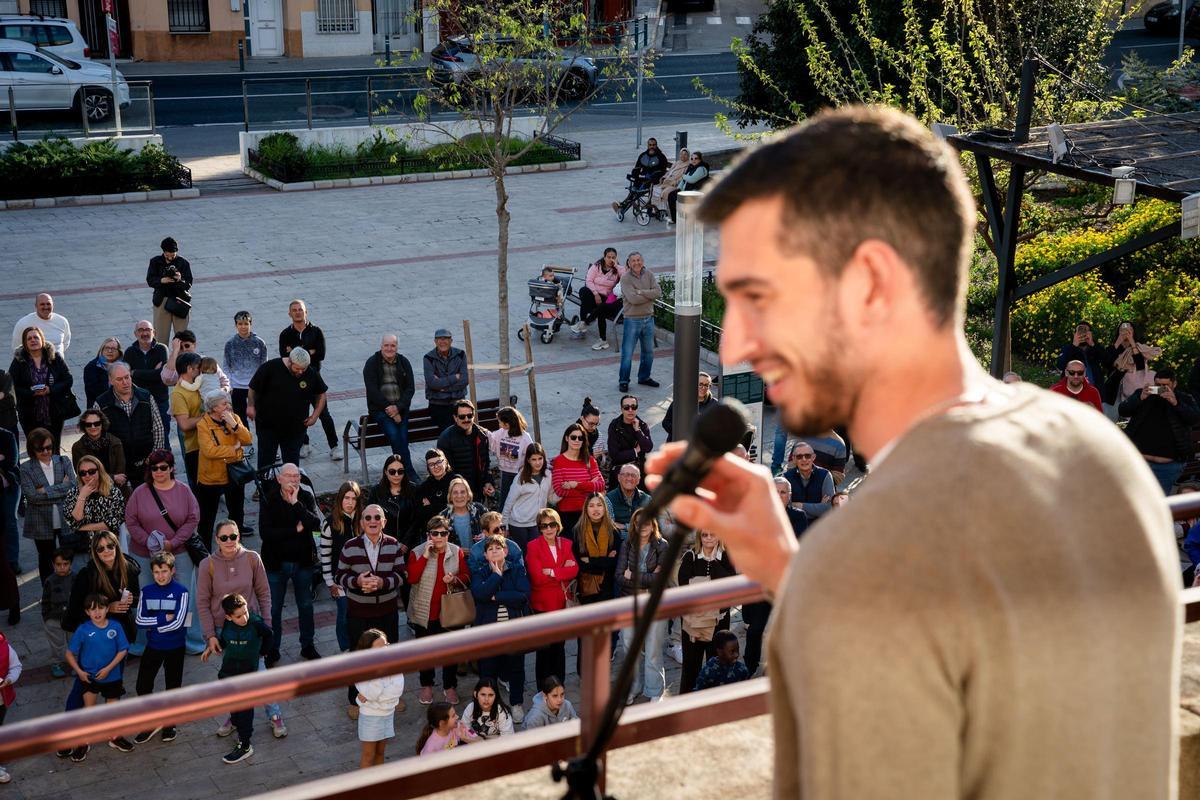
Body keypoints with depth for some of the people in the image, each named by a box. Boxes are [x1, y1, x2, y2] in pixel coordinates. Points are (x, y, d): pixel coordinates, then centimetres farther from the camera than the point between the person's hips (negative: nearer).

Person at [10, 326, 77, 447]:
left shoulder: (54, 357, -1)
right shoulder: (19, 361, -3)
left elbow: (68, 380, -3)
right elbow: (12, 387, -6)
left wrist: (51, 390, -18)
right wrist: (31, 393, -21)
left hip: (55, 414, 0)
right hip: (30, 417, 0)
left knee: (54, 449, 10)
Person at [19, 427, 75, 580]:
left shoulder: (64, 462, 3)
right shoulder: (26, 469, -4)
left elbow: (73, 486, -10)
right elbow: (32, 496, -16)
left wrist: (46, 491, -16)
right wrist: (62, 488, -14)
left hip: (66, 520, 1)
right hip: (42, 524, -1)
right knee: (46, 560, 13)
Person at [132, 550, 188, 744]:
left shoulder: (181, 592, -13)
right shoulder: (146, 591, -3)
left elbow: (178, 623, -21)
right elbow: (139, 620, -9)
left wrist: (153, 624, -15)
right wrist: (164, 618, -18)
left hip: (175, 648, -3)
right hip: (153, 647, 3)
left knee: (173, 687, 12)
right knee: (143, 687, 3)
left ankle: (169, 724, 30)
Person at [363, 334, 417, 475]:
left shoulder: (404, 362, 9)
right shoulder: (372, 363, -1)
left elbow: (410, 388, 3)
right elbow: (372, 391, -8)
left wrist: (397, 407, -13)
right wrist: (390, 409, -14)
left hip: (400, 407, 3)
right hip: (379, 408, -3)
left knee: (403, 437, -21)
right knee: (394, 435, -25)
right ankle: (410, 473, -22)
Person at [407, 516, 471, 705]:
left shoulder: (457, 552, -3)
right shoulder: (418, 552, -8)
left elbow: (467, 577, 3)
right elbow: (411, 578, -19)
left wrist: (455, 579, -18)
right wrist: (425, 556, -25)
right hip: (424, 612, -1)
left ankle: (450, 686, 25)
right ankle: (426, 685, 32)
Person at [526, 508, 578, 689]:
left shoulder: (566, 544, 7)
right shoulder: (533, 547, -7)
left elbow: (574, 570, -7)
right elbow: (537, 577, -18)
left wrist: (552, 572, -17)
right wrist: (563, 572, -11)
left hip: (562, 603, 4)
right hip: (542, 604, -4)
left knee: (559, 647, 13)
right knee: (544, 649, 2)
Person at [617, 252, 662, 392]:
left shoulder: (649, 275, 2)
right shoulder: (625, 278, -13)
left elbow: (658, 292, -10)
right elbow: (632, 299, -24)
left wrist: (640, 292, -19)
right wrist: (649, 295, -13)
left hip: (648, 319, 5)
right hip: (632, 319, -5)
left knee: (648, 351, 17)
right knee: (627, 353, -1)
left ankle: (644, 377, 33)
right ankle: (623, 381, 10)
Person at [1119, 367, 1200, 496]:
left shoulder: (1184, 399, 2)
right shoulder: (1142, 394, 4)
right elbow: (1122, 410, -4)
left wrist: (1175, 403, -27)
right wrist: (1140, 399, -21)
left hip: (1168, 465, -1)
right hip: (1138, 460, 1)